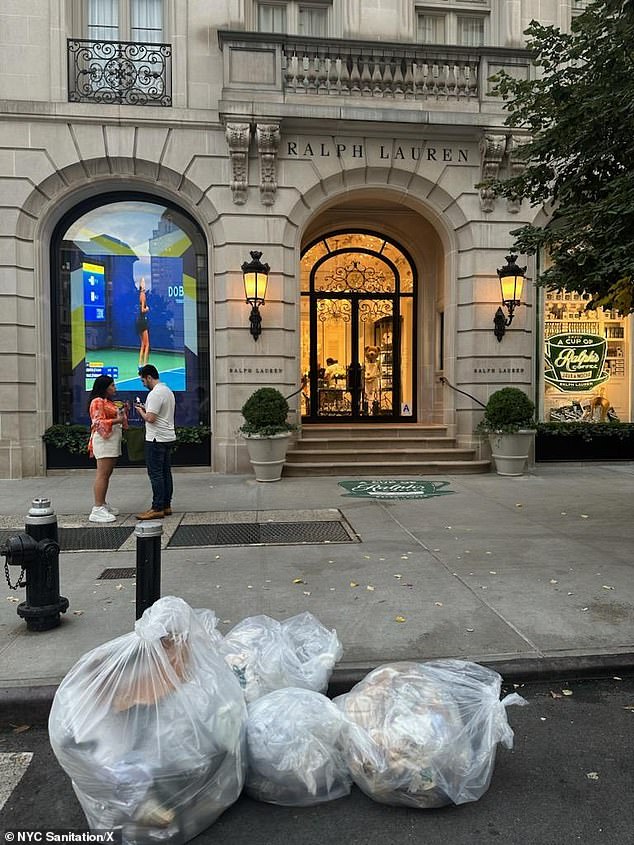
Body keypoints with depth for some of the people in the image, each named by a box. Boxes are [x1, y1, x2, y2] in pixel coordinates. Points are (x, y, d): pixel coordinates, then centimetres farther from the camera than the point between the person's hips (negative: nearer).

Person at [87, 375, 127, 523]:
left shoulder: (108, 402, 21)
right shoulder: (97, 402, -9)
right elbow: (98, 423, -16)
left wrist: (123, 412, 12)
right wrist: (116, 420, -24)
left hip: (113, 441, 10)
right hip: (103, 440, -10)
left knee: (107, 474, 11)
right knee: (102, 474, -12)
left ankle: (103, 504, 17)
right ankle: (98, 509, -13)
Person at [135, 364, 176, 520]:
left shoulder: (155, 393, -17)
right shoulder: (168, 391, 16)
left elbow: (150, 418, -22)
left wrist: (141, 411, -3)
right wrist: (146, 408, 16)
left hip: (156, 440, -10)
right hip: (168, 437, 10)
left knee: (156, 474, -6)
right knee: (166, 473, 11)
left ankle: (157, 509, -4)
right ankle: (166, 506, 16)